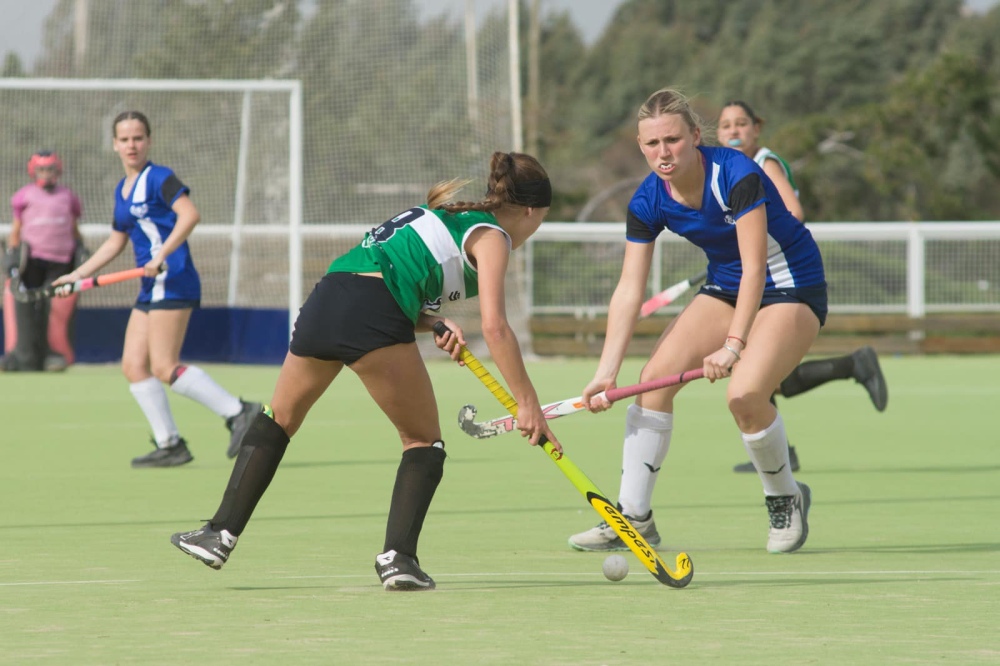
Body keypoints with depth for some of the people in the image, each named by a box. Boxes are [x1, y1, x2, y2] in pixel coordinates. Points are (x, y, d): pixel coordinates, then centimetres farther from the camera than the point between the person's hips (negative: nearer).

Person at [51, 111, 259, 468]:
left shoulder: (157, 178, -8)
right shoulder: (122, 190, 18)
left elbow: (189, 214, -23)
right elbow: (115, 242, 29)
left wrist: (162, 255, -31)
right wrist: (78, 275, 25)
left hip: (173, 282, -9)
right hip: (151, 289, 9)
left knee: (164, 368, -14)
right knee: (133, 365, 4)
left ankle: (239, 412, -10)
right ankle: (170, 445, 6)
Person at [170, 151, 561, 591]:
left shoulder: (447, 216, 31)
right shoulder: (491, 237, 6)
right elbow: (494, 326, -8)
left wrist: (435, 325, 12)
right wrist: (527, 403, -8)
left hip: (323, 301, 7)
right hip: (370, 316, -7)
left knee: (280, 419, 24)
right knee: (424, 442, 8)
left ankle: (221, 534, 22)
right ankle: (397, 556, -4)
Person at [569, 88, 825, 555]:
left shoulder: (737, 176, -28)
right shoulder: (648, 202, -10)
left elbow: (754, 270, -31)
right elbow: (629, 290, -9)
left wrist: (732, 346, -41)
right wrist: (607, 371, -17)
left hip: (793, 288, -6)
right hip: (725, 288, 6)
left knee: (744, 394, -27)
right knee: (656, 375, -12)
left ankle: (785, 500, 1)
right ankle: (633, 517, -3)